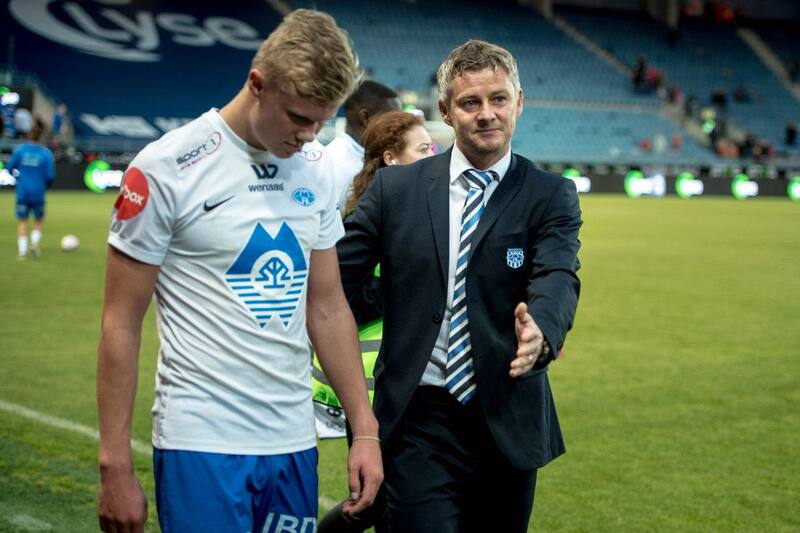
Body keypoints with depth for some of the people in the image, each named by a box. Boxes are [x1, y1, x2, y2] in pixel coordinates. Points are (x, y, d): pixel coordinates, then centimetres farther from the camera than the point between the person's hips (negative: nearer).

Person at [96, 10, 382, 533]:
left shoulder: (315, 166, 6)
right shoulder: (168, 167, -10)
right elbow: (122, 322, -6)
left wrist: (365, 430, 7)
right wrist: (115, 468, -8)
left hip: (294, 443, 5)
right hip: (203, 445, -5)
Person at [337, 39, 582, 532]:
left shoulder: (550, 196, 0)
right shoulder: (395, 188, 3)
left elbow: (558, 276, -16)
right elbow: (338, 278, 4)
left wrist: (541, 330, -38)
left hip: (507, 421, 1)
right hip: (418, 419, -1)